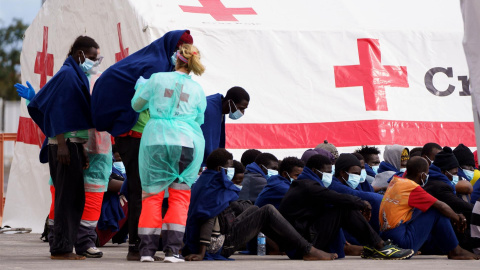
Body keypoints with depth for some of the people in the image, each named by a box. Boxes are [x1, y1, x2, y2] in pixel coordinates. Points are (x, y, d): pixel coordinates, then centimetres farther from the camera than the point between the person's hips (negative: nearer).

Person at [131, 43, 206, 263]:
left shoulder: (157, 79, 5)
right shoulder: (197, 89, 9)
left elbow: (136, 105, 16)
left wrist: (141, 86, 35)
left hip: (155, 139, 0)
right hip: (187, 142, 0)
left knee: (152, 195, 6)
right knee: (179, 196, 4)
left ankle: (147, 249, 2)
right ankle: (172, 250, -4)